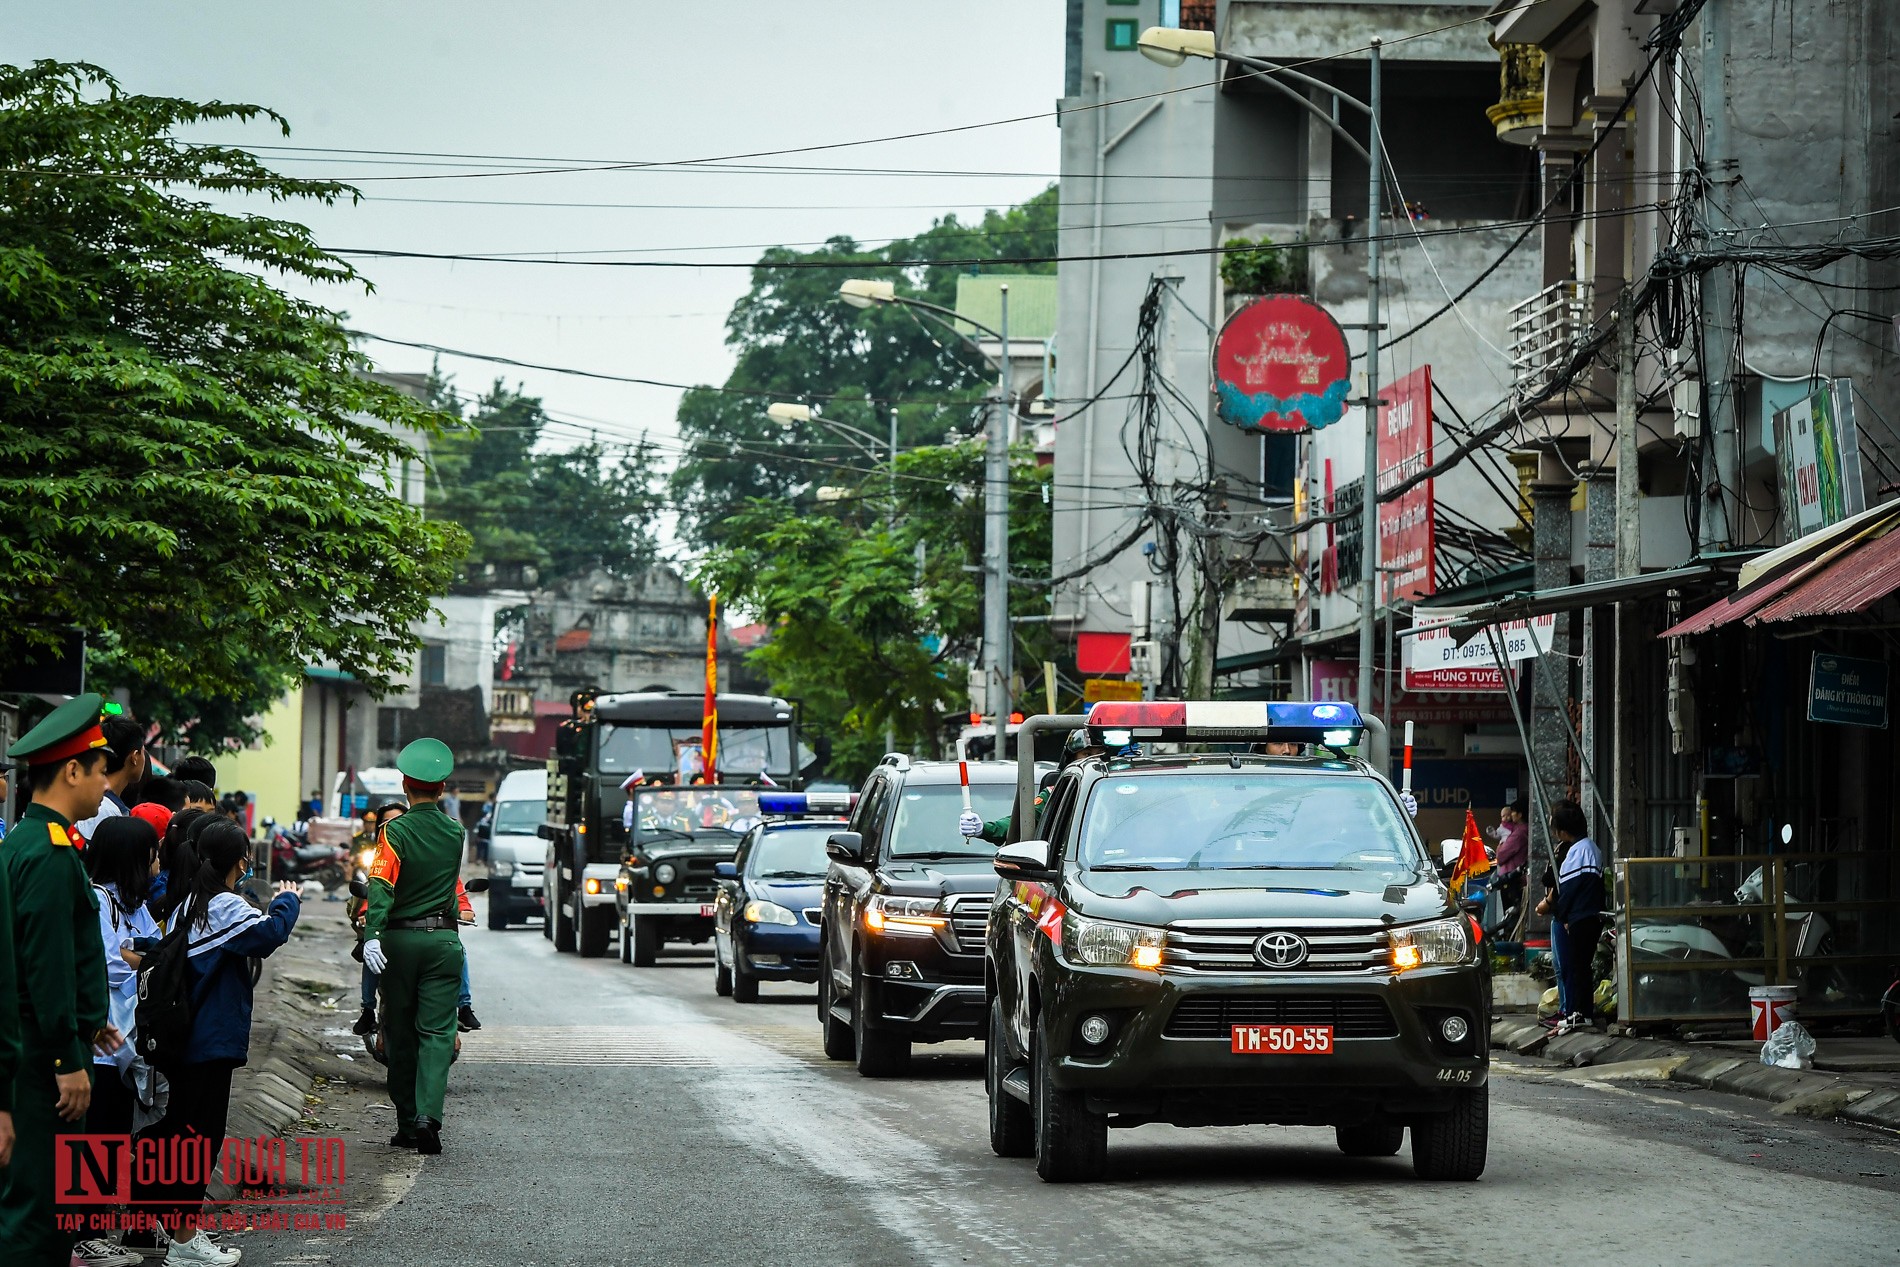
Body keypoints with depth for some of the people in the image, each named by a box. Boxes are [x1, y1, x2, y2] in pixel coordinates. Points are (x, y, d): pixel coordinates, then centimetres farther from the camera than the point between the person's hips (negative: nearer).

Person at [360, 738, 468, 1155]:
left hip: (400, 940, -1)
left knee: (400, 1032, 10)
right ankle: (428, 1116, -21)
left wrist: (371, 934, -30)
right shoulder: (455, 833, 5)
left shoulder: (396, 831, -8)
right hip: (444, 940, 2)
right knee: (437, 1032, -2)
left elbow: (381, 885, -21)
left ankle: (407, 1124, 15)